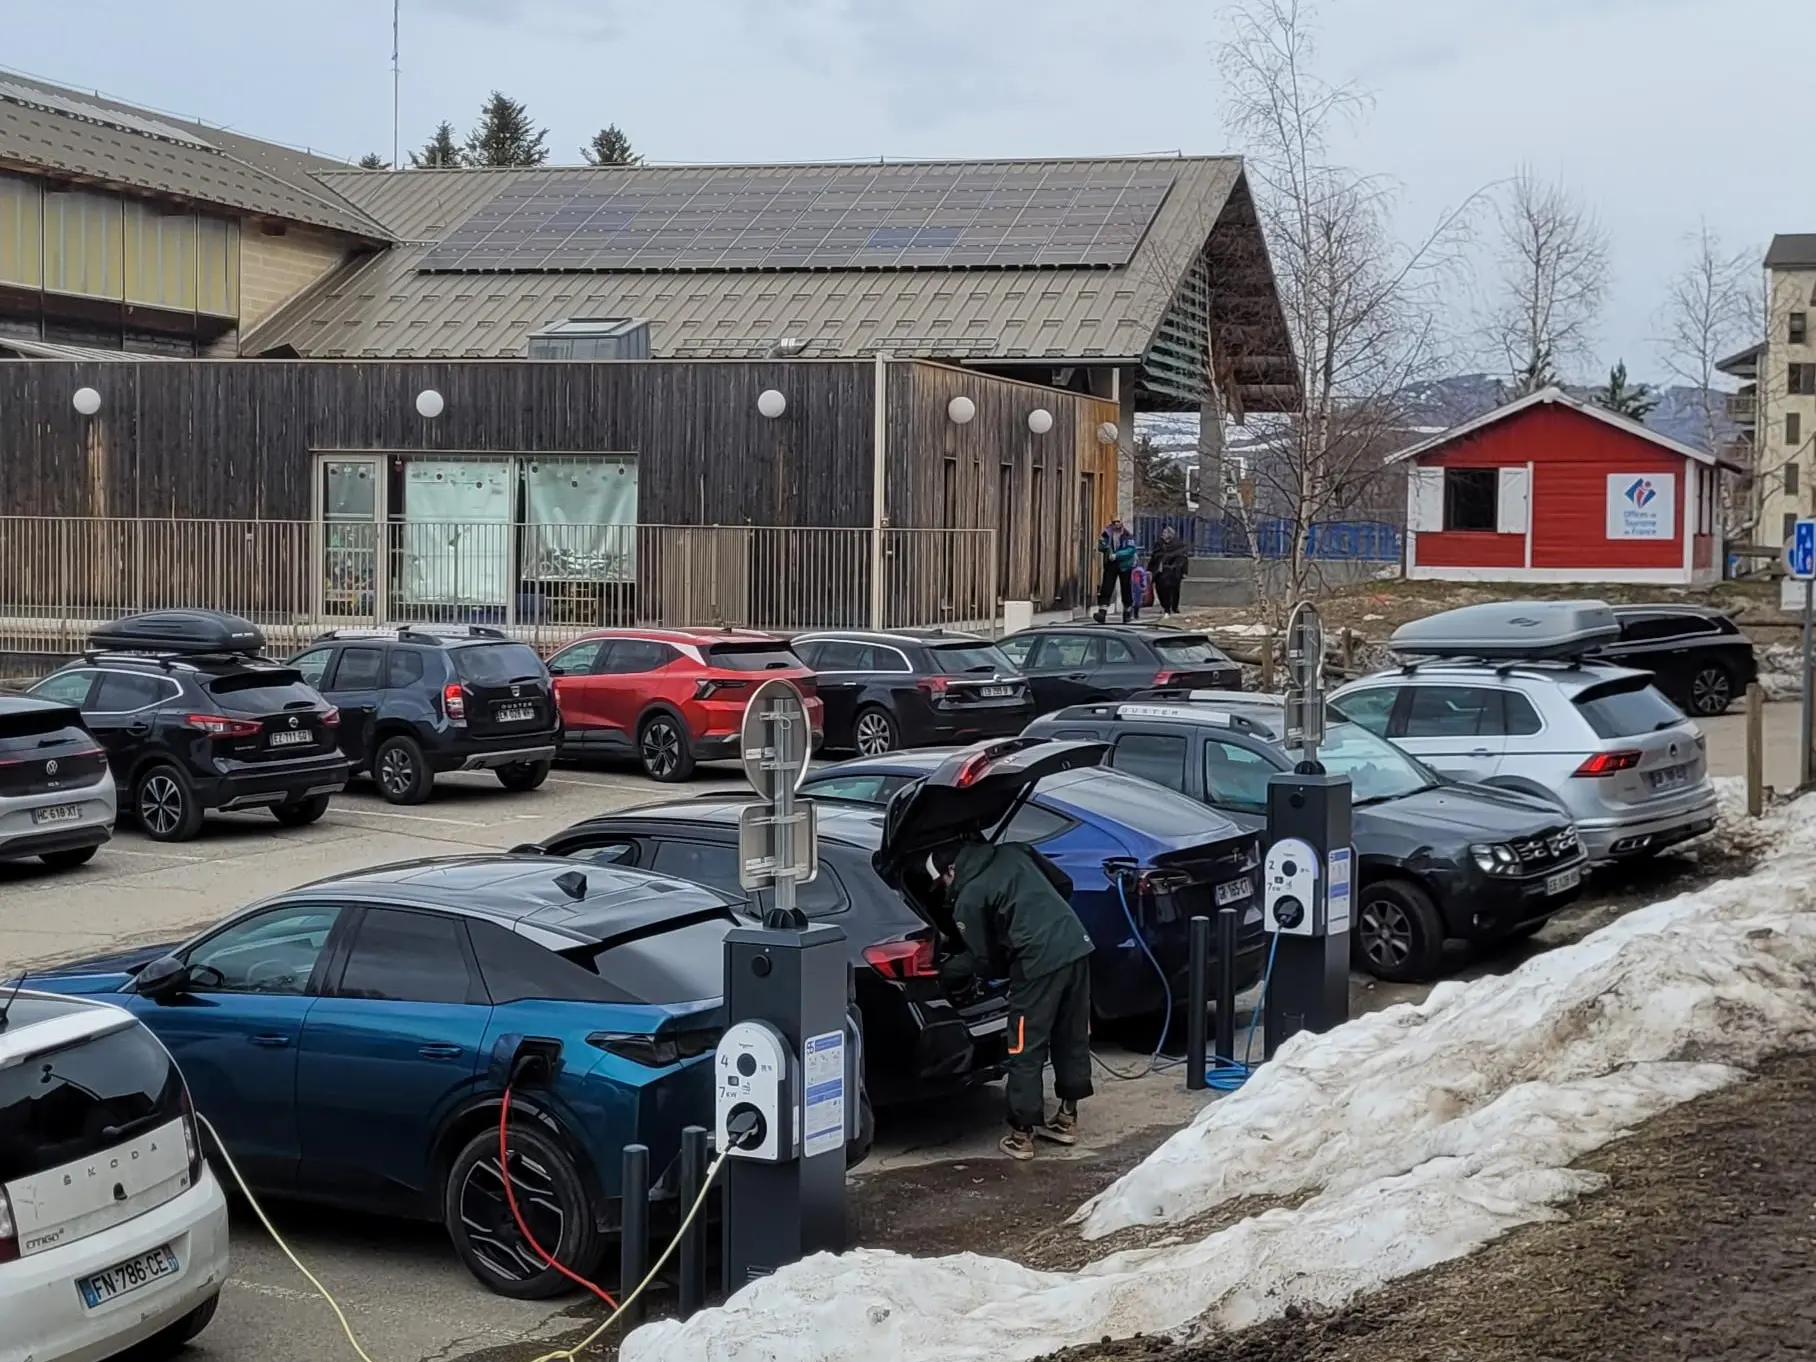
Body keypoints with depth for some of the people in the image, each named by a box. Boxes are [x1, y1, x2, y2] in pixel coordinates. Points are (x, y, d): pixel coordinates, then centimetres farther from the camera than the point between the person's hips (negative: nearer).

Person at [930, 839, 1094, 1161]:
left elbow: (986, 961, 7)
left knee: (1026, 1051, 5)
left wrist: (946, 970, 23)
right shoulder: (1013, 852, 17)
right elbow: (1064, 884, 22)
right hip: (1076, 944, 7)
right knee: (1072, 1037, 19)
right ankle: (1068, 1118, 31)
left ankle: (1021, 1136, 10)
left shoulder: (967, 901, 0)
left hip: (1040, 961, -7)